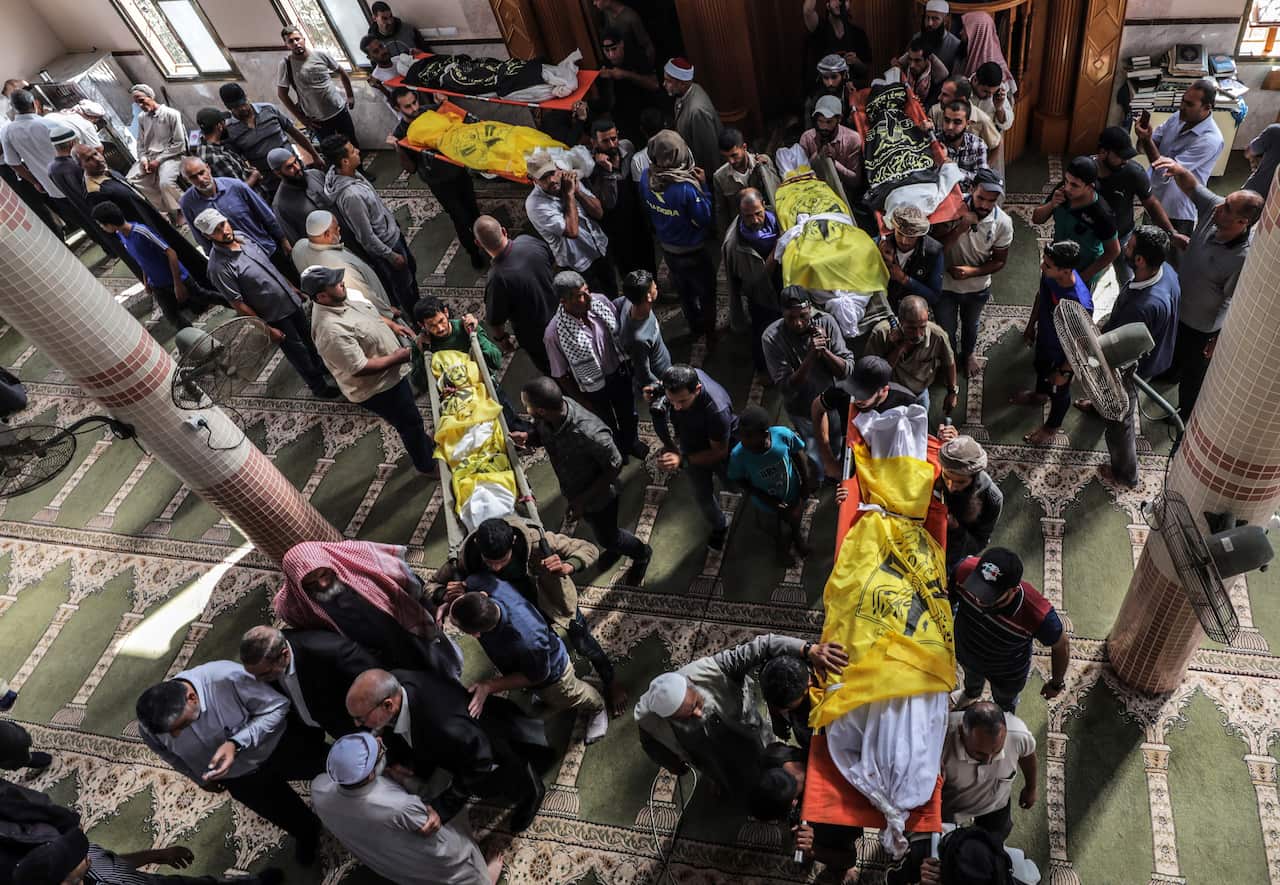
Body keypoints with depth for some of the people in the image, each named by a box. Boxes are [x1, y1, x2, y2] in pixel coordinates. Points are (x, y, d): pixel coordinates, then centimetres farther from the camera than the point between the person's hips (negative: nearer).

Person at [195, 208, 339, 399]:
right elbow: (238, 304, -21)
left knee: (308, 338, 26)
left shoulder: (241, 236, -5)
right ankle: (319, 387, 32)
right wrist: (267, 329, -17)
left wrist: (292, 287, 16)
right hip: (274, 315, -7)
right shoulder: (219, 266, -27)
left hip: (290, 299, 7)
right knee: (297, 351, 11)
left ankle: (322, 366, 52)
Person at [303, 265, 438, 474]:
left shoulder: (339, 300, -6)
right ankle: (426, 464, 35)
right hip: (377, 389, -9)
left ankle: (423, 442, 54)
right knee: (410, 421, 12)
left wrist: (393, 325, 0)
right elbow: (359, 368, -32)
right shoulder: (331, 331, -36)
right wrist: (397, 358, -23)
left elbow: (369, 313, 14)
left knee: (410, 414, 29)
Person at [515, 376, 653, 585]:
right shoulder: (545, 418, -25)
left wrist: (584, 498, -23)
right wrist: (527, 438, -24)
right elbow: (541, 433, 0)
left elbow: (614, 467, -27)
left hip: (599, 495, -6)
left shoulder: (589, 434, -44)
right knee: (598, 529, 33)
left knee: (606, 537, 21)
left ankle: (641, 554, 51)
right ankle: (615, 547, 64)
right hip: (573, 490, 6)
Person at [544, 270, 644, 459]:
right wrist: (585, 404, -12)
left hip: (620, 373, 4)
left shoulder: (600, 301, -21)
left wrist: (628, 363, 6)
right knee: (608, 425, 24)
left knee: (629, 414, 30)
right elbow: (561, 376, -19)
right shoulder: (554, 333, -32)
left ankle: (632, 443, 63)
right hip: (593, 388, -4)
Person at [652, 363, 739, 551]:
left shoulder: (717, 409, -47)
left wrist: (682, 460, -43)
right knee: (702, 495, 18)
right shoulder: (681, 379, -32)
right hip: (692, 446, 4)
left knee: (731, 483, 27)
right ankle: (719, 527, 48)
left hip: (721, 446, -4)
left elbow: (719, 452, -32)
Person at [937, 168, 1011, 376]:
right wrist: (960, 228, -39)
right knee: (946, 331, 17)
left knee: (970, 325, 29)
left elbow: (999, 261, -10)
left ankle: (967, 354, 59)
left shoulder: (1003, 222, -21)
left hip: (977, 288, 2)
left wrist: (971, 271, -26)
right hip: (945, 286, -2)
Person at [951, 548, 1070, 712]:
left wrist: (1057, 683, -3)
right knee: (971, 677, 39)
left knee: (1004, 705, 34)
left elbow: (1062, 645, -21)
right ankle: (971, 693, 74)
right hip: (965, 652, 2)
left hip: (1006, 675, -1)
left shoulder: (1038, 615, -46)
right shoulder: (965, 570, -42)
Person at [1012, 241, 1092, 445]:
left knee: (1059, 390, 23)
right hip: (1044, 338, 6)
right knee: (1041, 367, 36)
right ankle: (1040, 395, 69)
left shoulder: (1081, 303, -44)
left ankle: (1052, 426, 52)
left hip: (1062, 354, -6)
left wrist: (1064, 371, -16)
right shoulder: (1050, 274, -25)